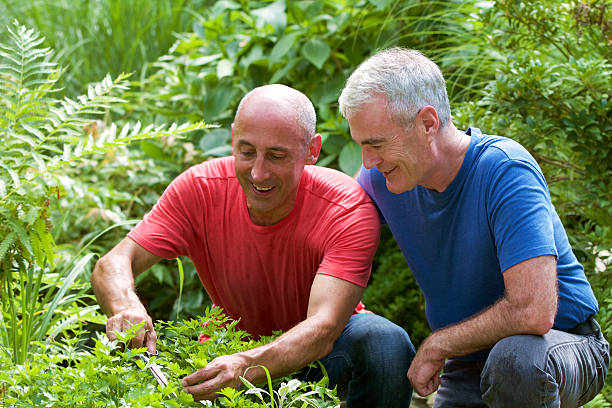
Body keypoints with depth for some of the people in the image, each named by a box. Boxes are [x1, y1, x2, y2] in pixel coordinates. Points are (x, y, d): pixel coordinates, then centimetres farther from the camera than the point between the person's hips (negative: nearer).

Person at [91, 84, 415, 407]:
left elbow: (323, 328, -39)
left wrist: (246, 368, -58)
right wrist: (126, 308, -48)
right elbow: (113, 265, -22)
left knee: (386, 342, -33)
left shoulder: (348, 210, -27)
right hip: (233, 346, 2)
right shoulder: (200, 189, -19)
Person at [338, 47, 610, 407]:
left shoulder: (505, 171, -25)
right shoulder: (381, 177, -5)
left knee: (515, 358, -40)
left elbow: (533, 311, -35)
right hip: (470, 361, 6)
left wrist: (435, 347, -22)